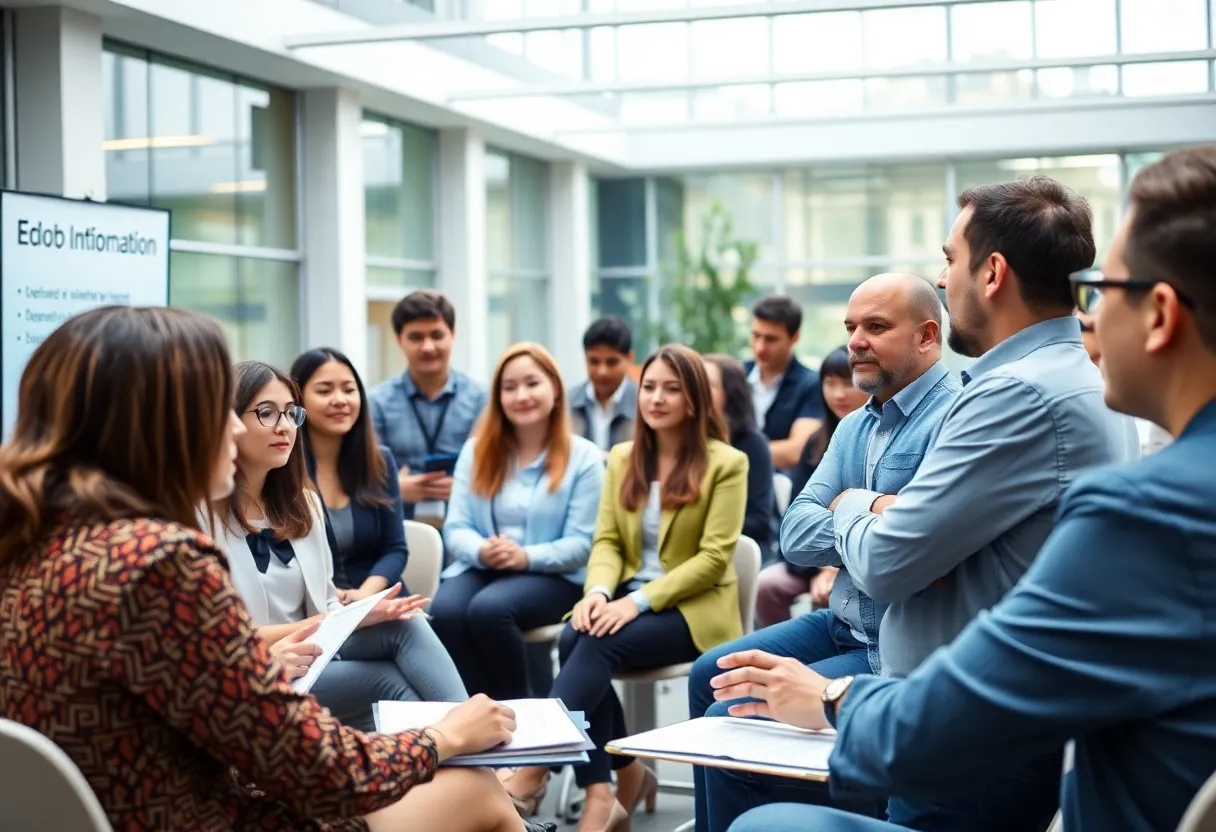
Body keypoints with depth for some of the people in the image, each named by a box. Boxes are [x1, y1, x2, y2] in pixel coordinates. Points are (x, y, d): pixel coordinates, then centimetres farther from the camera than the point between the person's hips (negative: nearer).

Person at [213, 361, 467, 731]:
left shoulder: (303, 504, 14)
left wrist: (363, 613, -9)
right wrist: (301, 629, -22)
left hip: (312, 659, 7)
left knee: (402, 625, -20)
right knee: (389, 679, -23)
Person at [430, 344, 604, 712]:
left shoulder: (583, 457, 1)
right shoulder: (476, 451, 12)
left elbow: (581, 543, -5)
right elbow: (456, 528, 5)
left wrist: (527, 557, -23)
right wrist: (481, 551, -19)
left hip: (552, 577, -3)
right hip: (480, 568, 3)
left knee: (488, 609, -34)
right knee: (445, 612, -31)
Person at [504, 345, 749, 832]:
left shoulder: (725, 463, -4)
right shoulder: (622, 458, 13)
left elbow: (714, 558, -11)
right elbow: (606, 540, 7)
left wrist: (640, 600, -22)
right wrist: (598, 591, -16)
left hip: (693, 608, -5)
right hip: (628, 599, 5)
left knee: (599, 644, -32)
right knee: (572, 639, -29)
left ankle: (536, 761, -33)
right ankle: (603, 790, -24)